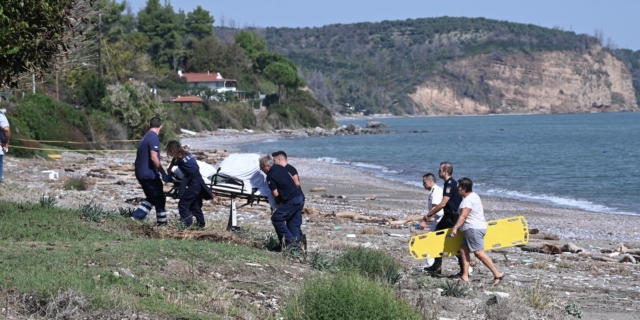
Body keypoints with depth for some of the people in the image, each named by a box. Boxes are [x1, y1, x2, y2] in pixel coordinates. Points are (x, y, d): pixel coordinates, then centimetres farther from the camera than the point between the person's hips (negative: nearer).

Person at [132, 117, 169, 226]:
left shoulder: (144, 138, 14)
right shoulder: (154, 138, -15)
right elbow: (154, 158, -24)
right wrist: (163, 173, -18)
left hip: (140, 174, 9)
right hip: (150, 174, -9)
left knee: (151, 198, 19)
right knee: (159, 199, 4)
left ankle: (136, 217, 8)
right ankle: (162, 223, 10)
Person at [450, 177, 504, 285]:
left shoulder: (468, 199, -16)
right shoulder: (473, 196, 17)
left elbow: (463, 216, -25)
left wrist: (455, 227, -31)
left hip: (474, 228, -11)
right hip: (472, 229, 11)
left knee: (479, 252, -13)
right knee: (464, 250, 8)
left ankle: (497, 274, -13)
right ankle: (465, 276, 5)